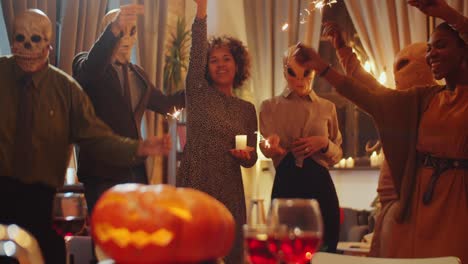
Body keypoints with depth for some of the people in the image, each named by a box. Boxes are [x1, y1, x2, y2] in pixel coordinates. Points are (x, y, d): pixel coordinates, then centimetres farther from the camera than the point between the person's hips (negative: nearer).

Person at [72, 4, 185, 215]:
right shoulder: (86, 64, -2)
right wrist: (114, 30, -42)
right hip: (103, 170, -6)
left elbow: (164, 104, 29)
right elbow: (90, 69, -27)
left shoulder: (138, 74, 18)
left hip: (135, 170, 6)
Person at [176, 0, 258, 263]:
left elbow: (251, 160, 15)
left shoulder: (247, 109, 12)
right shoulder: (198, 93, 5)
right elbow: (197, 51, -10)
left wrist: (247, 154, -8)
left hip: (230, 193, 3)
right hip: (194, 187, -3)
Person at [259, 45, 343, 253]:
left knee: (324, 247, 4)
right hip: (286, 185, -1)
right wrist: (271, 144, -28)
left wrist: (324, 144, -8)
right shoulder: (270, 107, 8)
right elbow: (266, 146, -4)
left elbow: (338, 154, 14)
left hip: (320, 186, 1)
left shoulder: (327, 108, 11)